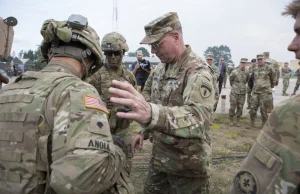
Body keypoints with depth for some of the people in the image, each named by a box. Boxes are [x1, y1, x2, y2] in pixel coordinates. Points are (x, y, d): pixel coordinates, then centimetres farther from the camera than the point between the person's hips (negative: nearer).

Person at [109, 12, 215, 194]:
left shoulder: (199, 72, -23)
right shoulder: (161, 67, 3)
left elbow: (199, 117, -42)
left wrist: (151, 114, -58)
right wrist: (144, 131, 12)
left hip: (188, 164, -7)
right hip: (159, 155, 7)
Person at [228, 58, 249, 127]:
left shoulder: (247, 73, 4)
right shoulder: (235, 72, -6)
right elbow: (230, 79, 10)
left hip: (242, 93, 3)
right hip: (234, 92, -3)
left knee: (240, 108, 5)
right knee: (232, 107, 1)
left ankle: (238, 121, 15)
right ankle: (231, 120, 14)